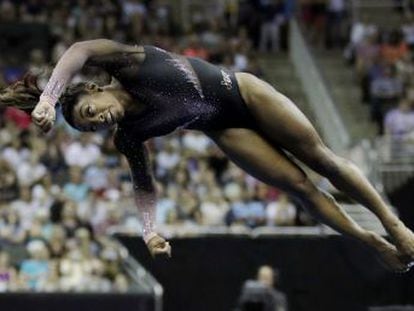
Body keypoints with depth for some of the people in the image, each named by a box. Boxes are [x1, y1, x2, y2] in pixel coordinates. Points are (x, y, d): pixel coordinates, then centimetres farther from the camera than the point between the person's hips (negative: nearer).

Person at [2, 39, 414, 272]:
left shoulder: (129, 66, -26)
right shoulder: (128, 137, -14)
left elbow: (81, 50, -43)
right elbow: (144, 185, -7)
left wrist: (47, 98, -53)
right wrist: (149, 231, -23)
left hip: (242, 93, -3)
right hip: (225, 131, 3)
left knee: (320, 157, 4)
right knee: (298, 185, -3)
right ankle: (376, 245, 11)